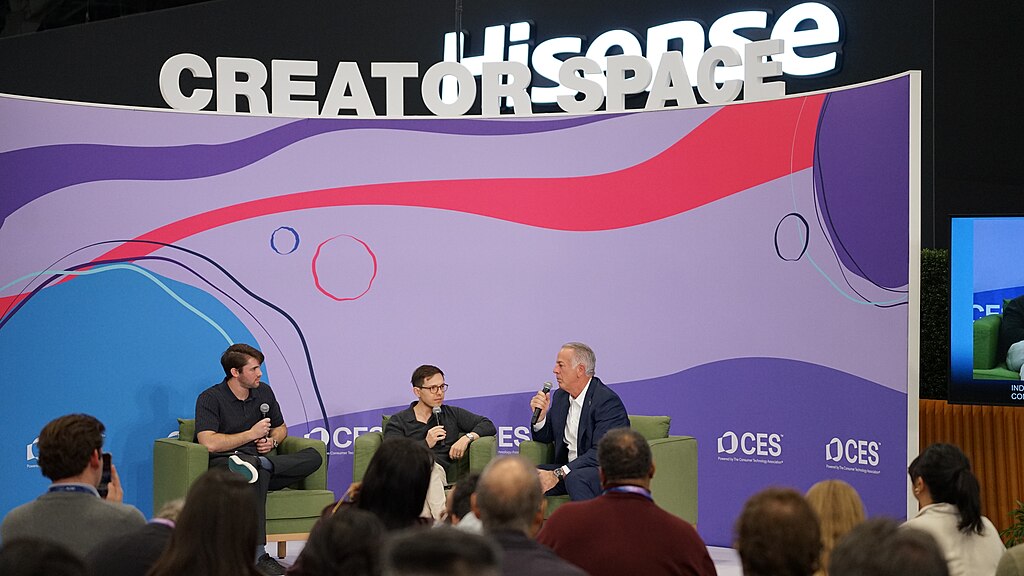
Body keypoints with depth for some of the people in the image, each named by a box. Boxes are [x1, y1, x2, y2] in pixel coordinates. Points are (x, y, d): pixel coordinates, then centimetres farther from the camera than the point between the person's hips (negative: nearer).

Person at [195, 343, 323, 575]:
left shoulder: (264, 392, 15)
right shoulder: (210, 399, -4)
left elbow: (281, 427, 31)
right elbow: (209, 443, -18)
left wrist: (272, 441, 6)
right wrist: (251, 434, -10)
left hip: (260, 460, 6)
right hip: (222, 464, -6)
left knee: (313, 456, -16)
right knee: (260, 473, -42)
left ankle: (257, 463, -36)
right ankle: (258, 555, -45)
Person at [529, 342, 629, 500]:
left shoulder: (608, 401, -15)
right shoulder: (560, 396, 11)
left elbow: (601, 453, -24)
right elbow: (544, 438, 20)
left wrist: (558, 474, -28)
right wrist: (540, 416, -3)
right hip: (569, 468, 7)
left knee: (575, 478, -38)